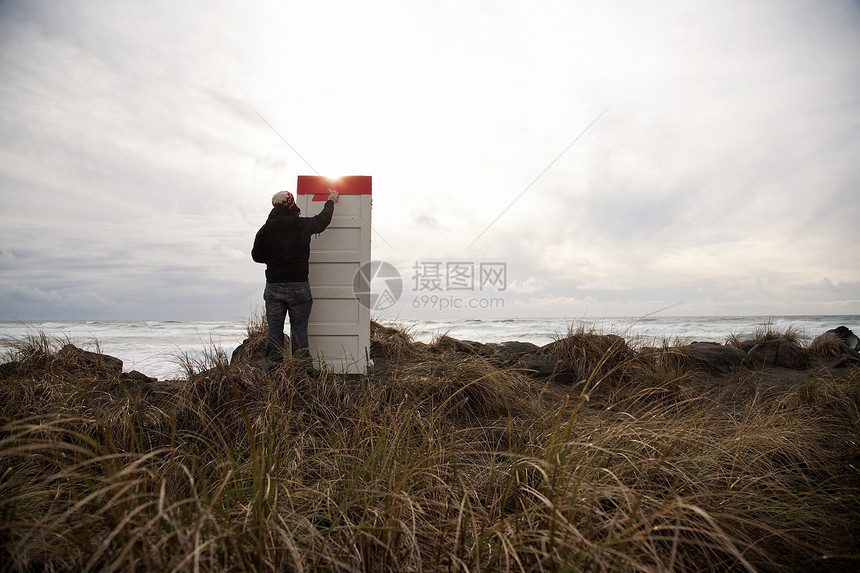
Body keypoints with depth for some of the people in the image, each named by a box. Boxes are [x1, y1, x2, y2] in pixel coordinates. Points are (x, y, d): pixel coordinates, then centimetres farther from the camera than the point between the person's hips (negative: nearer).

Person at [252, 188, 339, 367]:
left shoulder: (266, 229, 1)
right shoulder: (303, 224, -2)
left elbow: (257, 256, 9)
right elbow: (323, 219, 17)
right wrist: (331, 201, 34)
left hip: (273, 287, 1)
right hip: (299, 287, -1)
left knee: (274, 330, 7)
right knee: (299, 329, 3)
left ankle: (273, 366, 9)